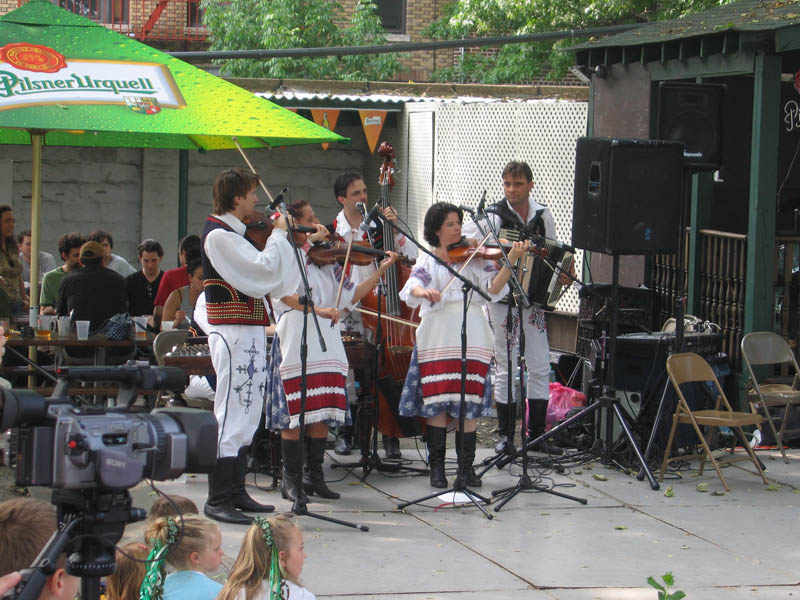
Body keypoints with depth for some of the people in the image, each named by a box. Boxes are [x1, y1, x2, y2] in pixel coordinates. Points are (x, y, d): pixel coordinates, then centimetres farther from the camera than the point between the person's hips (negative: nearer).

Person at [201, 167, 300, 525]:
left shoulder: (233, 234, 17)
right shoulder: (218, 235, -14)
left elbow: (271, 280, 16)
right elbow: (265, 269, -22)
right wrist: (279, 235, -7)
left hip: (250, 332, 10)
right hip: (232, 333, -10)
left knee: (246, 415, 13)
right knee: (231, 413, -9)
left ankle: (236, 492, 19)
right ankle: (218, 500, -7)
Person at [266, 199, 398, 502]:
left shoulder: (325, 260, 15)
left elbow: (351, 295, 13)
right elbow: (285, 295, -17)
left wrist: (381, 270, 6)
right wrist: (318, 309, -30)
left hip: (327, 345, 5)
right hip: (296, 343, -5)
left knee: (322, 413, 5)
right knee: (295, 414, -5)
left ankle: (314, 476, 13)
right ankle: (290, 479, 2)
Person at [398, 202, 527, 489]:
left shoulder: (475, 258, 10)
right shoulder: (427, 262, 9)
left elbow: (493, 288, -3)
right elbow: (413, 287, -9)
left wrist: (510, 261, -16)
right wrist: (424, 291, -32)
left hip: (471, 337, 1)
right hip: (437, 337, -1)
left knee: (469, 403, -1)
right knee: (437, 402, -5)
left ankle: (467, 466, 8)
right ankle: (437, 467, 5)